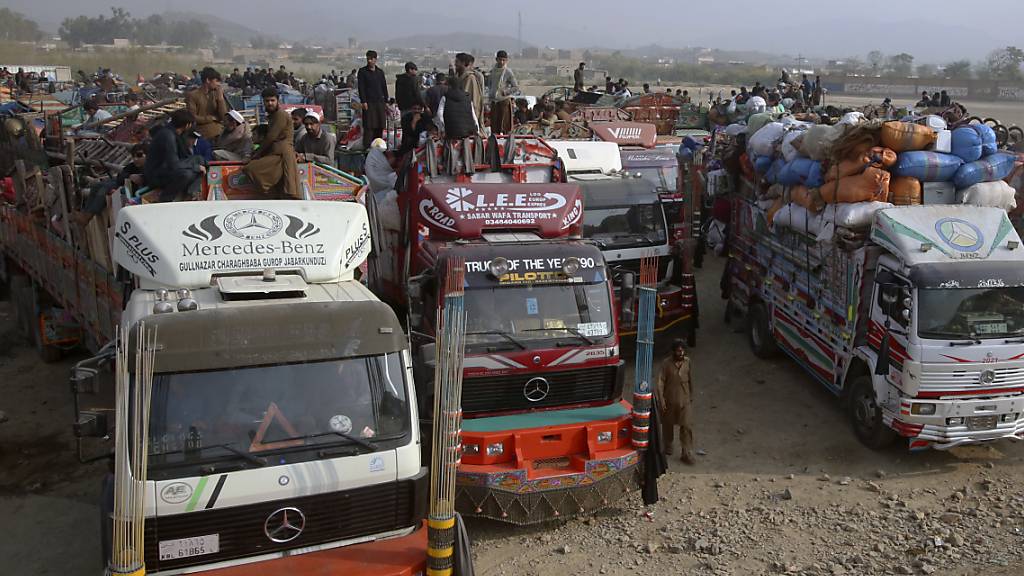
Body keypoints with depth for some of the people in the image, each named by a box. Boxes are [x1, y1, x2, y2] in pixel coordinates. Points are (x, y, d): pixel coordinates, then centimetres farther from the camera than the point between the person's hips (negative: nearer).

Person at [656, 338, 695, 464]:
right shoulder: (666, 363, -14)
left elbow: (689, 379, 12)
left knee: (687, 426, -4)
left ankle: (687, 454, 2)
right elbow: (659, 382, -15)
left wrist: (691, 395, 18)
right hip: (669, 400, -2)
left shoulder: (687, 361, -1)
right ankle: (668, 447, 38)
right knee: (668, 425, 15)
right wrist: (661, 400, -19)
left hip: (684, 400, 2)